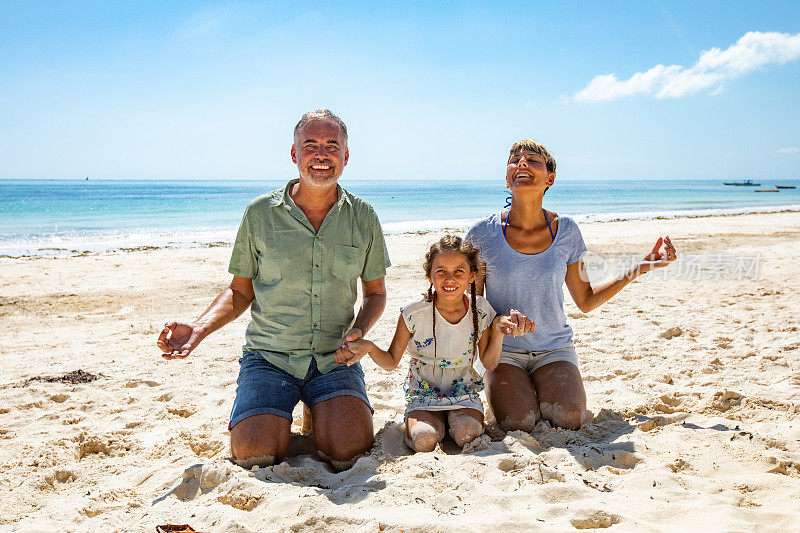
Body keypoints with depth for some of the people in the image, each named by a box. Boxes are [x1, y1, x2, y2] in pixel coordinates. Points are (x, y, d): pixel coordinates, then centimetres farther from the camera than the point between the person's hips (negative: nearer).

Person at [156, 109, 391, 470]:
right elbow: (241, 292, 7)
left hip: (335, 359, 1)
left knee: (348, 450, -21)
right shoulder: (260, 214, -1)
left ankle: (321, 415, 14)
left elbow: (375, 292, 13)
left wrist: (358, 330, -8)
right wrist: (198, 329, -10)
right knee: (254, 455, -20)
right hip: (269, 356, -1)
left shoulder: (363, 217, 2)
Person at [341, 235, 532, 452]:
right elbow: (391, 361, -6)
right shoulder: (414, 313, -15)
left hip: (464, 392, 2)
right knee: (424, 441, -27)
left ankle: (455, 419, 7)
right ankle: (415, 420, 6)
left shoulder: (481, 310, -8)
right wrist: (369, 348, -28)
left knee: (467, 435, -27)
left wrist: (499, 329, -15)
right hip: (424, 393, -1)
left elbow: (489, 363, 1)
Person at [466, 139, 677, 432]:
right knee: (519, 424, -25)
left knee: (569, 418, -23)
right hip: (503, 350, -2)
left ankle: (542, 390, 11)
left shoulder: (565, 230, -3)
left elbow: (586, 301, 6)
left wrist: (640, 268, 0)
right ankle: (504, 391, 10)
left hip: (554, 349, 2)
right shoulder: (483, 233, -9)